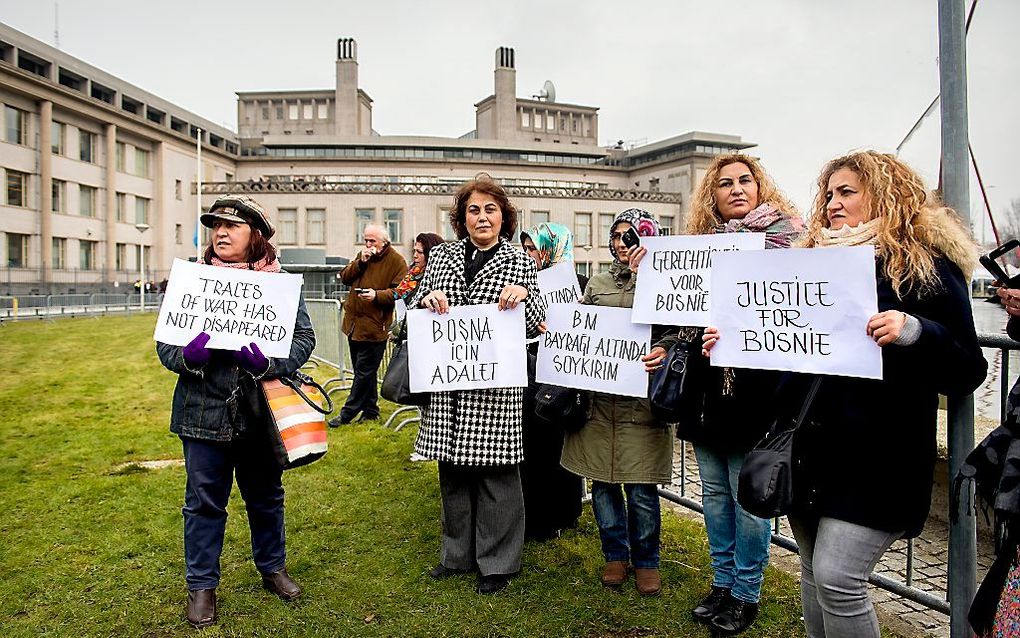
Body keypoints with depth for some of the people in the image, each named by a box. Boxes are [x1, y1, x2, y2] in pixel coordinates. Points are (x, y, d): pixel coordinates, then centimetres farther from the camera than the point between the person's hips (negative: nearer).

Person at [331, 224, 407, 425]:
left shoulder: (396, 262, -7)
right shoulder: (362, 255, 15)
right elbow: (345, 278, 7)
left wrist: (377, 295, -27)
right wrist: (360, 262, -7)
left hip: (374, 326, -7)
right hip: (354, 322, 8)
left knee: (364, 372, -1)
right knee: (363, 370, 14)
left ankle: (347, 413, 6)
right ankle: (370, 411, 25)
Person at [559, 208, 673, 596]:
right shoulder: (597, 283, 14)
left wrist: (663, 354, -23)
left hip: (640, 400, -3)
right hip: (597, 397, 4)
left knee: (640, 487, 2)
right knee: (602, 480, 10)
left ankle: (646, 560, 25)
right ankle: (616, 554, 30)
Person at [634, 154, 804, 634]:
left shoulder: (784, 235, -2)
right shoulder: (702, 242, 13)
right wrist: (668, 348, 4)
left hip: (753, 384, -5)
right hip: (706, 384, 6)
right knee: (714, 491, 14)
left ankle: (746, 593, 22)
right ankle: (722, 582, 30)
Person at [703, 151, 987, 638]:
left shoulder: (927, 265, -3)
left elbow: (966, 373, -7)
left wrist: (916, 333, -26)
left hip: (875, 452, -6)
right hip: (809, 446, 6)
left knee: (837, 577, -8)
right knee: (812, 573, 14)